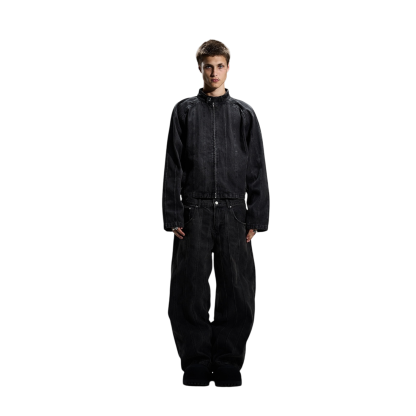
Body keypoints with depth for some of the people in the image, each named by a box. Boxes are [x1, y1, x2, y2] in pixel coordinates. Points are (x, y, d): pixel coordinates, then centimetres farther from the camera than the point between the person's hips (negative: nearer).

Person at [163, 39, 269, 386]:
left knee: (238, 291, -2)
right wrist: (173, 216, -2)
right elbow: (174, 165, 6)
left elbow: (257, 168, 8)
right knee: (190, 292, -2)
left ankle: (228, 364, 6)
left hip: (233, 212, 1)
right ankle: (196, 366, 5)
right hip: (194, 211, 0)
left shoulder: (244, 113, 10)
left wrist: (256, 218, 0)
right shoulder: (185, 110, 10)